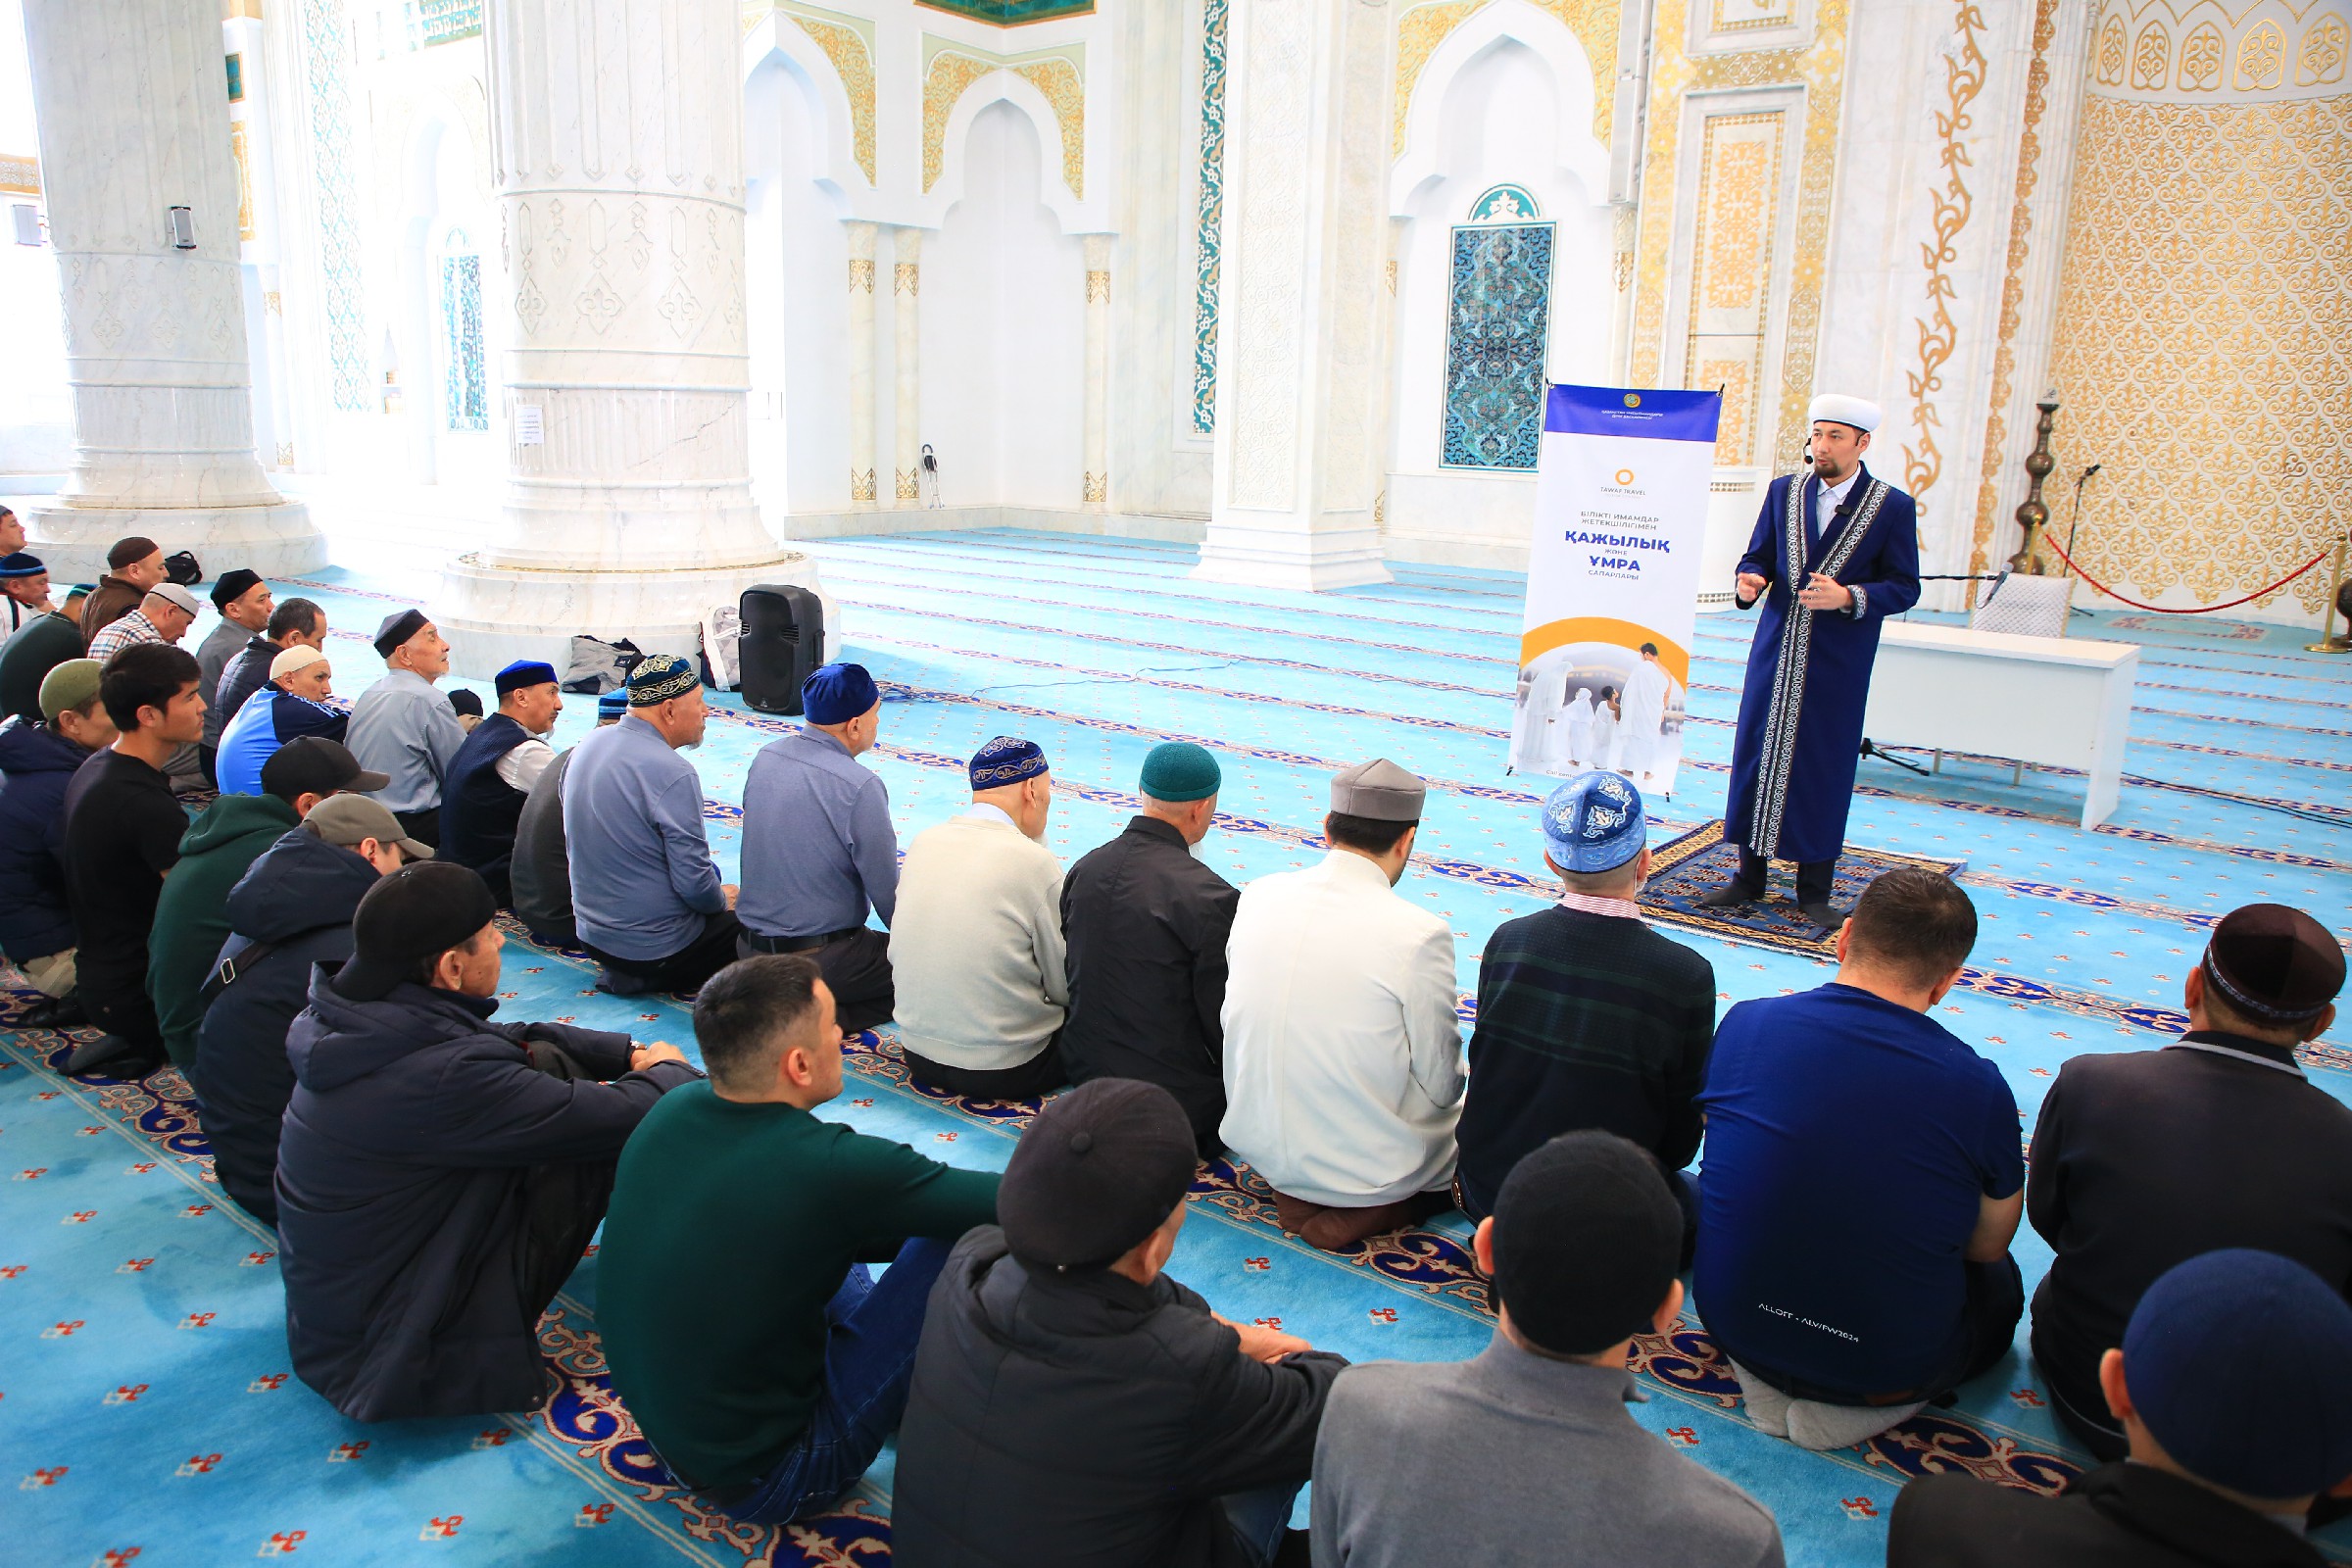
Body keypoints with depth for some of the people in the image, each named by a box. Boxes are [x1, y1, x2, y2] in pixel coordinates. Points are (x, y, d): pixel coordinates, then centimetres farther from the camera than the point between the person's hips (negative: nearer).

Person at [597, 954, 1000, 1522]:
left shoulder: (672, 1110, -9)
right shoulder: (824, 1167, -30)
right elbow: (1010, 1201, -20)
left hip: (649, 1408, 8)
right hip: (757, 1480, -7)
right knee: (958, 1240, -12)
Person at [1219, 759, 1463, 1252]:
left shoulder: (1258, 895, -6)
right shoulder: (1421, 934, -21)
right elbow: (1440, 1085, -11)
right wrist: (1459, 1076, 12)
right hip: (1368, 1168, -7)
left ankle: (1300, 1196, 12)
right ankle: (1357, 1211, 1)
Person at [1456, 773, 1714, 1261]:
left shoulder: (1507, 940, -9)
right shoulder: (1687, 976, -19)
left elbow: (1488, 1070, 3)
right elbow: (1680, 1137, -8)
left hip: (1487, 1193, 4)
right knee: (1698, 1196, 25)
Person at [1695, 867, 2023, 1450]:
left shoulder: (1745, 1024, -10)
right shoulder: (1979, 1087, -16)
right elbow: (1988, 1244, 0)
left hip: (1733, 1327, 3)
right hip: (1889, 1365, -2)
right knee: (1999, 1280, 29)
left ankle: (1763, 1380, 10)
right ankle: (1850, 1403, 6)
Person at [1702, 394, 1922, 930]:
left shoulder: (1894, 506, -3)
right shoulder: (1784, 491, 7)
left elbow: (1905, 587, -3)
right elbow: (1756, 556, 10)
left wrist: (1850, 597, -21)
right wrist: (1750, 582, -13)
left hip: (1839, 662, -3)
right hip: (1775, 650, 3)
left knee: (1825, 768, 2)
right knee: (1757, 756, 7)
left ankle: (1815, 890, 14)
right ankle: (1749, 876, 20)